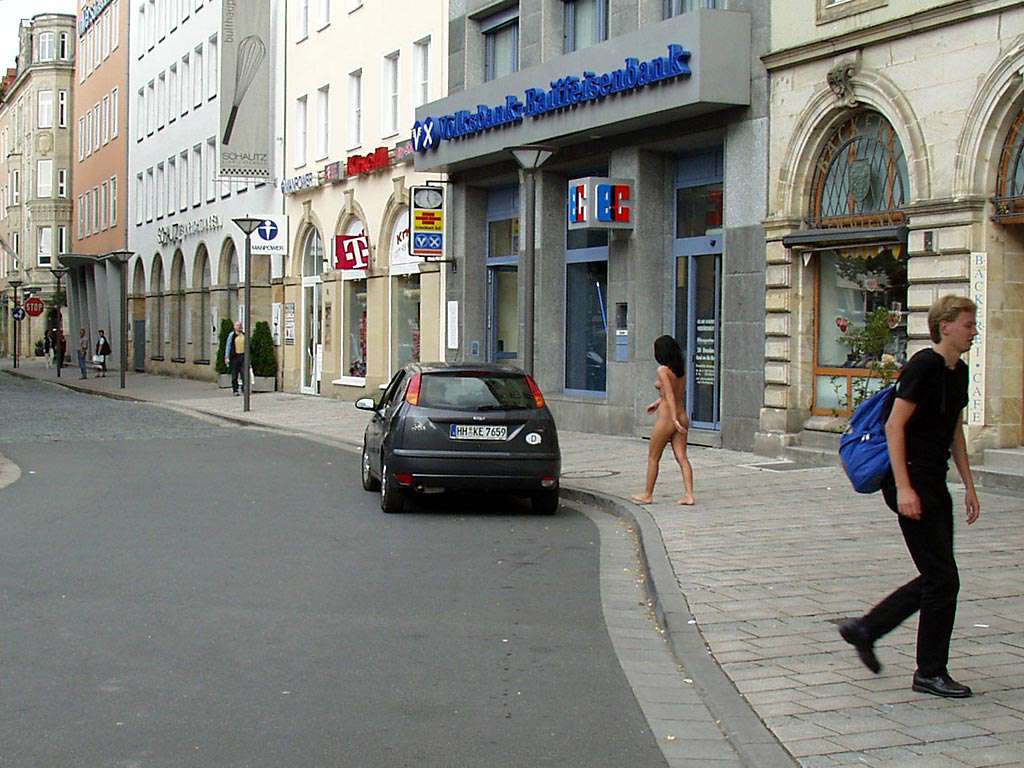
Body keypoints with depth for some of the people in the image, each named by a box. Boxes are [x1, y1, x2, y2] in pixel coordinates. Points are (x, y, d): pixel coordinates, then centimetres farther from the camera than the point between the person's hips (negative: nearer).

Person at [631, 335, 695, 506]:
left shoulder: (663, 370, -13)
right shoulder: (681, 370, 8)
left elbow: (670, 395, -20)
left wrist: (675, 419, -24)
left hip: (666, 419, -7)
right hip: (682, 417, 7)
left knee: (653, 458, 8)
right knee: (682, 457, 3)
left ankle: (647, 495, 18)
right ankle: (689, 495, -6)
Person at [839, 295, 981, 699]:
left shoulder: (959, 372, 13)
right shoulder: (924, 366, -15)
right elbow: (894, 426, -18)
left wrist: (969, 485, 20)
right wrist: (904, 487, -23)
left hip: (934, 483, 9)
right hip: (912, 484, -9)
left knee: (937, 578, 11)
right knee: (942, 578, -5)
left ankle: (864, 629, 23)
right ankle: (930, 673, 6)